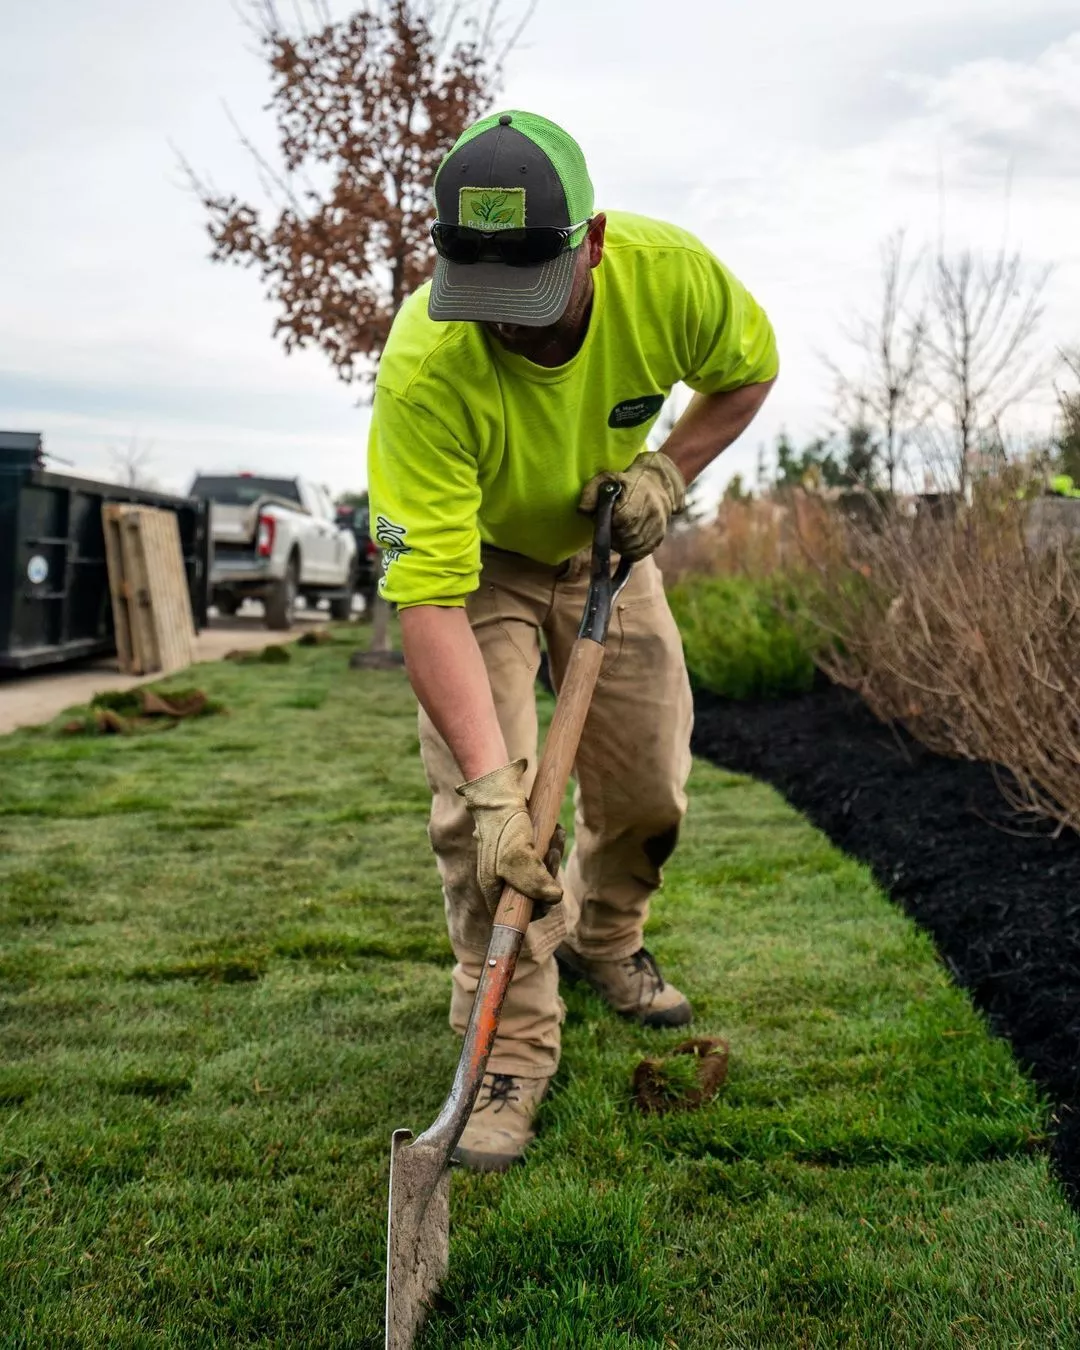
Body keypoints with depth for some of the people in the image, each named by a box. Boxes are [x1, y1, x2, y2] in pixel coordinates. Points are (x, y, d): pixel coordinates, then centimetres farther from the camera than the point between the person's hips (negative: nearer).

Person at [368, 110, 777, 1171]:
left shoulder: (670, 272, -29)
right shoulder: (424, 368, -39)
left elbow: (748, 369, -4)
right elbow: (429, 597, -40)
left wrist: (666, 470, -20)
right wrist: (492, 788, -46)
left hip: (606, 547, 4)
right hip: (475, 562, -3)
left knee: (649, 787, 7)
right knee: (477, 803, -16)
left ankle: (602, 939, 38)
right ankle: (514, 1046, 0)